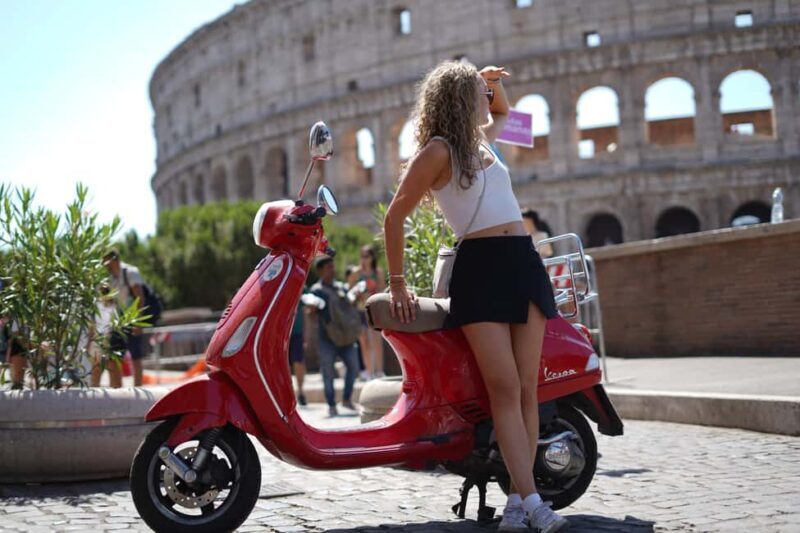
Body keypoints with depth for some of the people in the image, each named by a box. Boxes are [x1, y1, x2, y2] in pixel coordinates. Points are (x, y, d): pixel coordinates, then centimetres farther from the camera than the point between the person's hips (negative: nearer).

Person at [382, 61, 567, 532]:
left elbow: (502, 113, 46)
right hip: (479, 268, -7)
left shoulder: (481, 139, 22)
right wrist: (397, 284, -2)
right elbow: (395, 217, -1)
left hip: (524, 262, 7)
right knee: (504, 388, -14)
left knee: (527, 387, -3)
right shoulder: (439, 149, 1)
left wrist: (494, 82, 24)